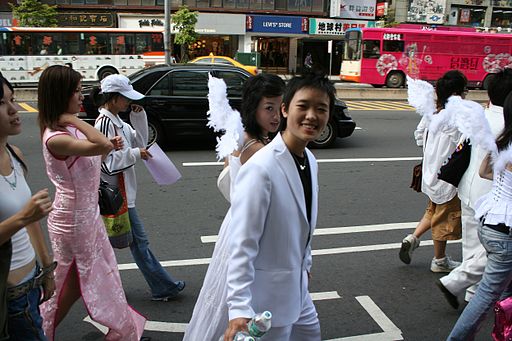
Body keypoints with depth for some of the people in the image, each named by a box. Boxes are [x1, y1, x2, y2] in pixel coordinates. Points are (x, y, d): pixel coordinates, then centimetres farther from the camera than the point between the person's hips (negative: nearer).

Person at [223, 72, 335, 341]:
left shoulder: (310, 161, 2)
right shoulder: (260, 168, -25)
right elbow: (242, 245, -26)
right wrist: (239, 308, -27)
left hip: (297, 289, 9)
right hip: (267, 296, -8)